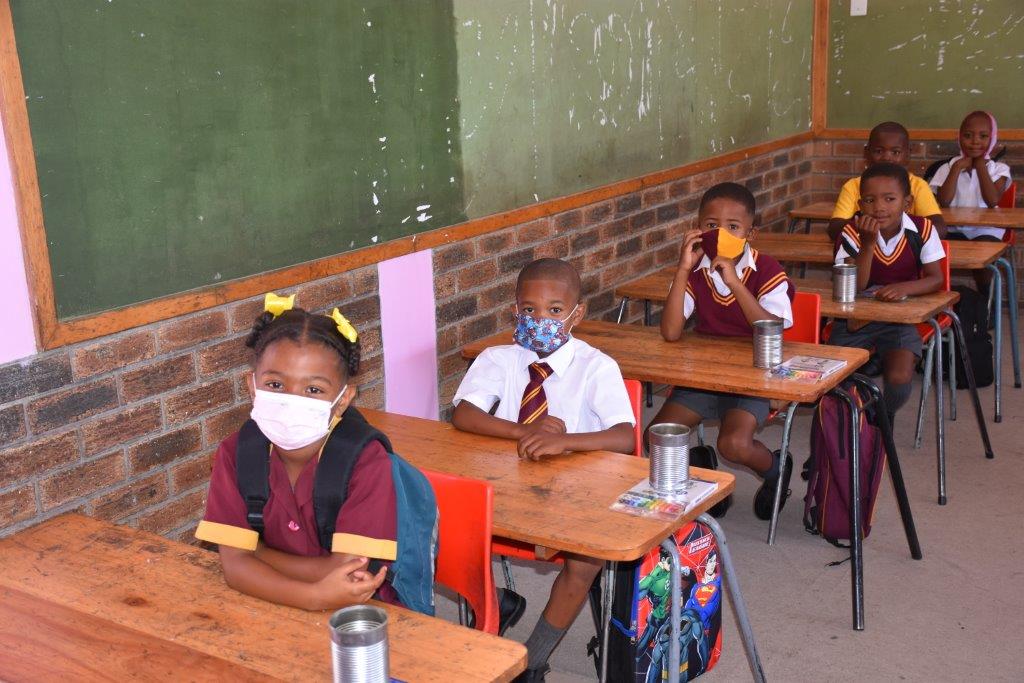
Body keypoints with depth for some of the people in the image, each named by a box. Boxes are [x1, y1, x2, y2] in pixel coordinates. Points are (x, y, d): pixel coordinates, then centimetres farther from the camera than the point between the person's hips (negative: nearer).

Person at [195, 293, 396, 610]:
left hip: (360, 615, -2)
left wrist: (254, 551, -13)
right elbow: (234, 565, -14)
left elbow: (347, 571, -19)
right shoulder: (235, 453, -8)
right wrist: (316, 596, -29)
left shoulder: (367, 461, -17)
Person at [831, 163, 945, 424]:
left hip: (900, 317, 0)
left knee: (899, 378, -21)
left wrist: (904, 288, -30)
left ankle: (883, 418, 14)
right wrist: (868, 243, -30)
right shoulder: (854, 232, -12)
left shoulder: (922, 230, -9)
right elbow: (854, 287, -18)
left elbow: (936, 279, -10)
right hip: (856, 317, 1)